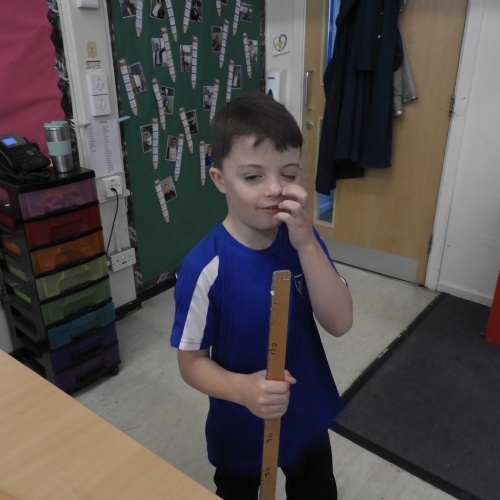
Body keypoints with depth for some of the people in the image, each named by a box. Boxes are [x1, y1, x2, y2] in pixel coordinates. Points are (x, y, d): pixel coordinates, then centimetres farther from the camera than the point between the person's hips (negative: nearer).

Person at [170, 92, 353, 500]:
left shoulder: (302, 240, -13)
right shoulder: (205, 267, -27)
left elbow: (340, 324, -20)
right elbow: (191, 361, -16)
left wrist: (307, 244, -31)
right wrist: (242, 389, -35)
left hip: (308, 418, 4)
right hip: (241, 431, -3)